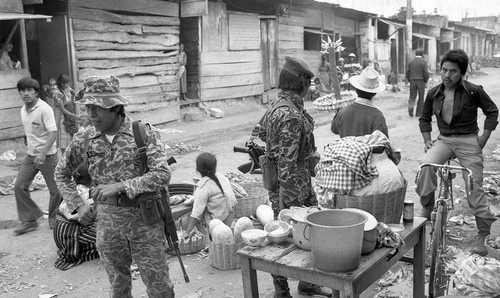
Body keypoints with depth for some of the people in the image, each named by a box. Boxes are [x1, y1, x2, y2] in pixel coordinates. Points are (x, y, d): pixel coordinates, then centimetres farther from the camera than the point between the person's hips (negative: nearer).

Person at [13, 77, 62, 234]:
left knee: (55, 190, 2)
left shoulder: (44, 109, -16)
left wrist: (43, 153, -30)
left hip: (47, 155, -7)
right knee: (19, 186, 2)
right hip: (31, 155, 7)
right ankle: (29, 220, 13)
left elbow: (53, 132, -22)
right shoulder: (23, 110, 7)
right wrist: (30, 147, 18)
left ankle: (54, 219, 24)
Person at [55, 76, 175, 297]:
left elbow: (162, 175, -22)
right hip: (107, 221, 3)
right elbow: (61, 173, 14)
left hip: (144, 219, -3)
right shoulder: (84, 140, -1)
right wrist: (78, 205, 1)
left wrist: (120, 187, -28)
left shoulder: (145, 133, -13)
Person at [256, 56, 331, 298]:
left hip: (302, 180, 10)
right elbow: (287, 163, -27)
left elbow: (261, 131, 19)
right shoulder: (291, 117, -25)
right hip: (289, 184, -10)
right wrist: (289, 201, -25)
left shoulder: (277, 103, 6)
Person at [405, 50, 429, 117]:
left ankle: (410, 107, -19)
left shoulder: (411, 61, 5)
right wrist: (425, 81, 3)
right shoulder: (423, 61, -6)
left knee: (412, 97, 9)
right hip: (421, 81, -3)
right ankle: (418, 113, 10)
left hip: (412, 81, 3)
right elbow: (426, 73, -13)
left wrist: (410, 81, 13)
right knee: (421, 98, 9)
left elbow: (407, 73, 4)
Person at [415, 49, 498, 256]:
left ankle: (482, 237, 12)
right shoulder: (433, 94, 4)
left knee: (474, 188, -3)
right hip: (443, 140, 3)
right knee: (426, 166, -29)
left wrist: (483, 139, -1)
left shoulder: (473, 91, -7)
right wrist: (427, 140, 6)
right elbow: (424, 118, 18)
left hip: (468, 141, -3)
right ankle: (426, 209, -12)